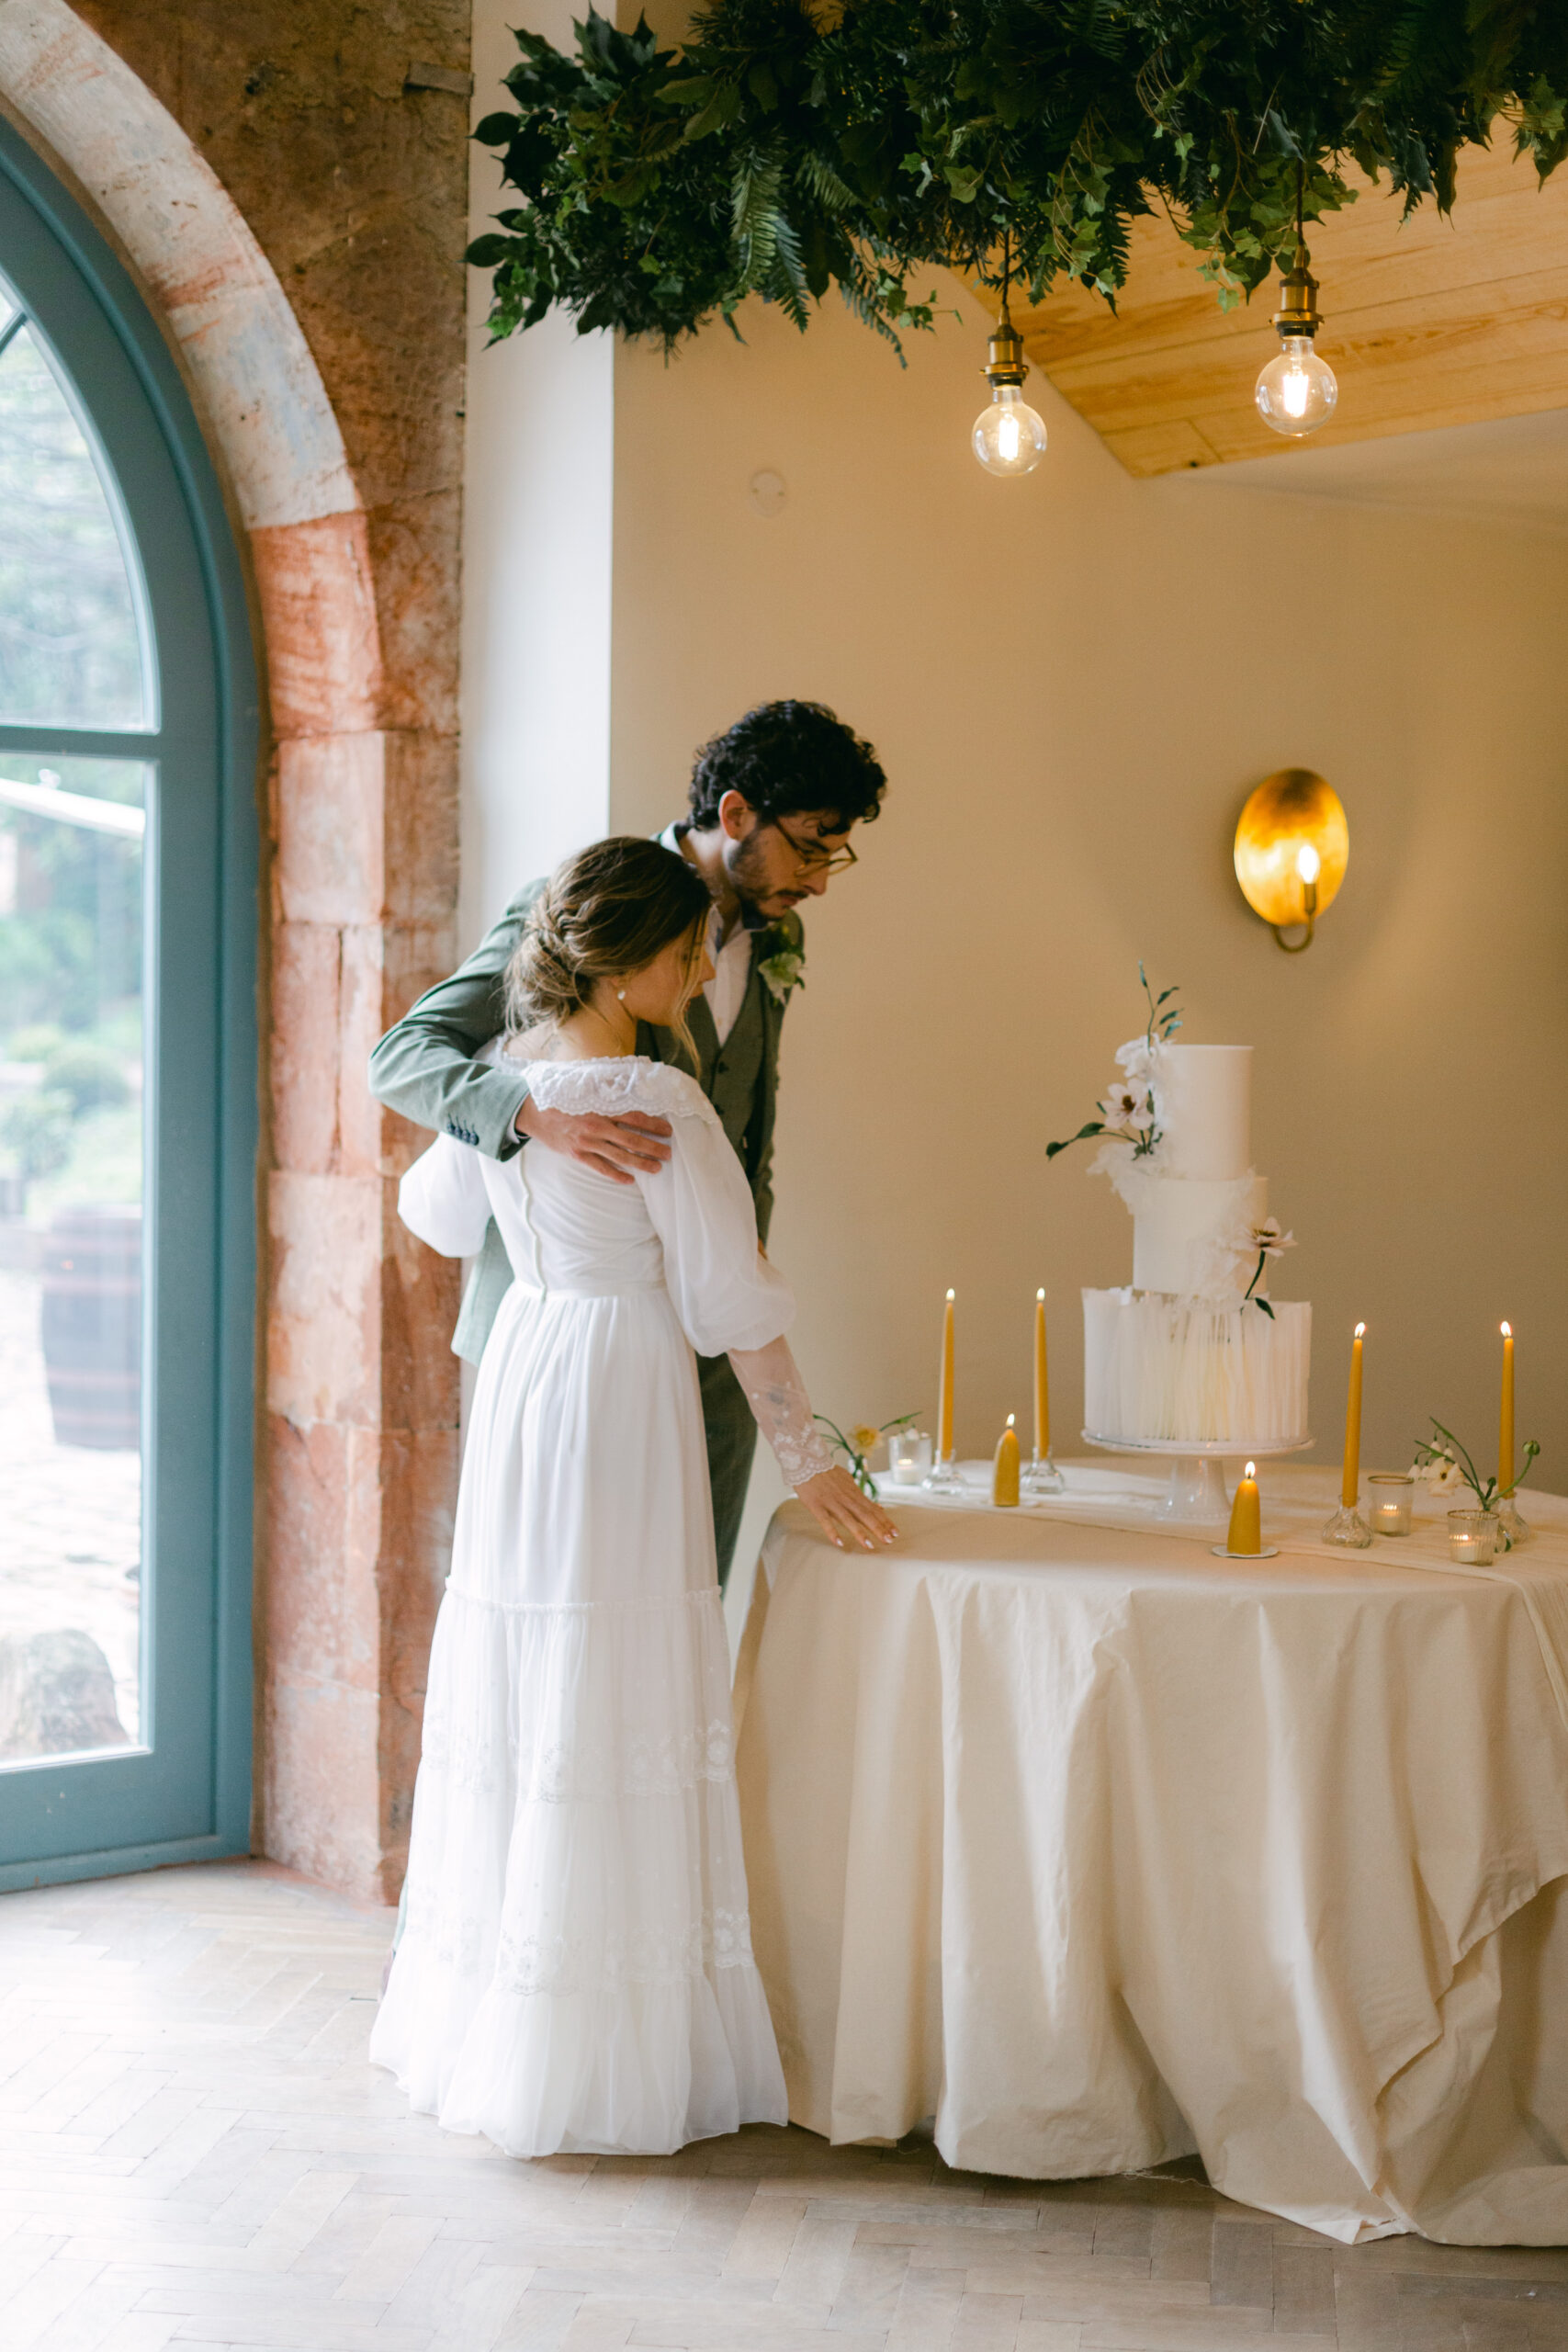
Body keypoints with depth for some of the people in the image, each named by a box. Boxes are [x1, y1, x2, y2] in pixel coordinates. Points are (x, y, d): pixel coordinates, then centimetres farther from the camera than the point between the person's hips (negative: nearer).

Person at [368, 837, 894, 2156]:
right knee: (615, 1707, -1)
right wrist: (805, 1455, -4)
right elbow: (732, 1302, -13)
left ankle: (479, 2028, 25)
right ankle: (589, 2076, 5)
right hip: (625, 1395, -7)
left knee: (519, 1685, 15)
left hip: (521, 1371, 8)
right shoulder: (662, 1103, -16)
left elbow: (439, 1218, 23)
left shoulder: (501, 1079, 5)